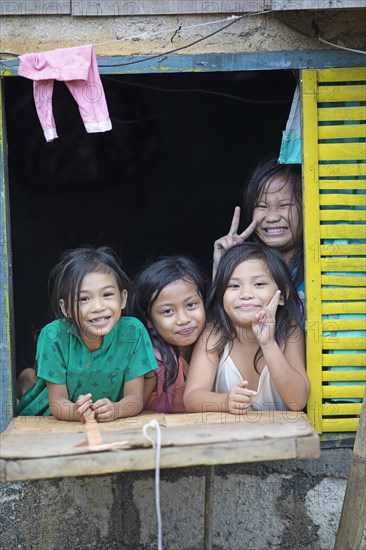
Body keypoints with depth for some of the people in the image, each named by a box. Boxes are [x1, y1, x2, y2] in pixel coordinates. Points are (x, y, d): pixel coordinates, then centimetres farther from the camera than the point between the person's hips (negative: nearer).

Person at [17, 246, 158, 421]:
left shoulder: (133, 332, -15)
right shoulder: (54, 336, -18)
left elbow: (135, 397, -11)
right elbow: (57, 402, -13)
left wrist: (115, 410, -33)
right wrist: (75, 412, -35)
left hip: (112, 426, 1)